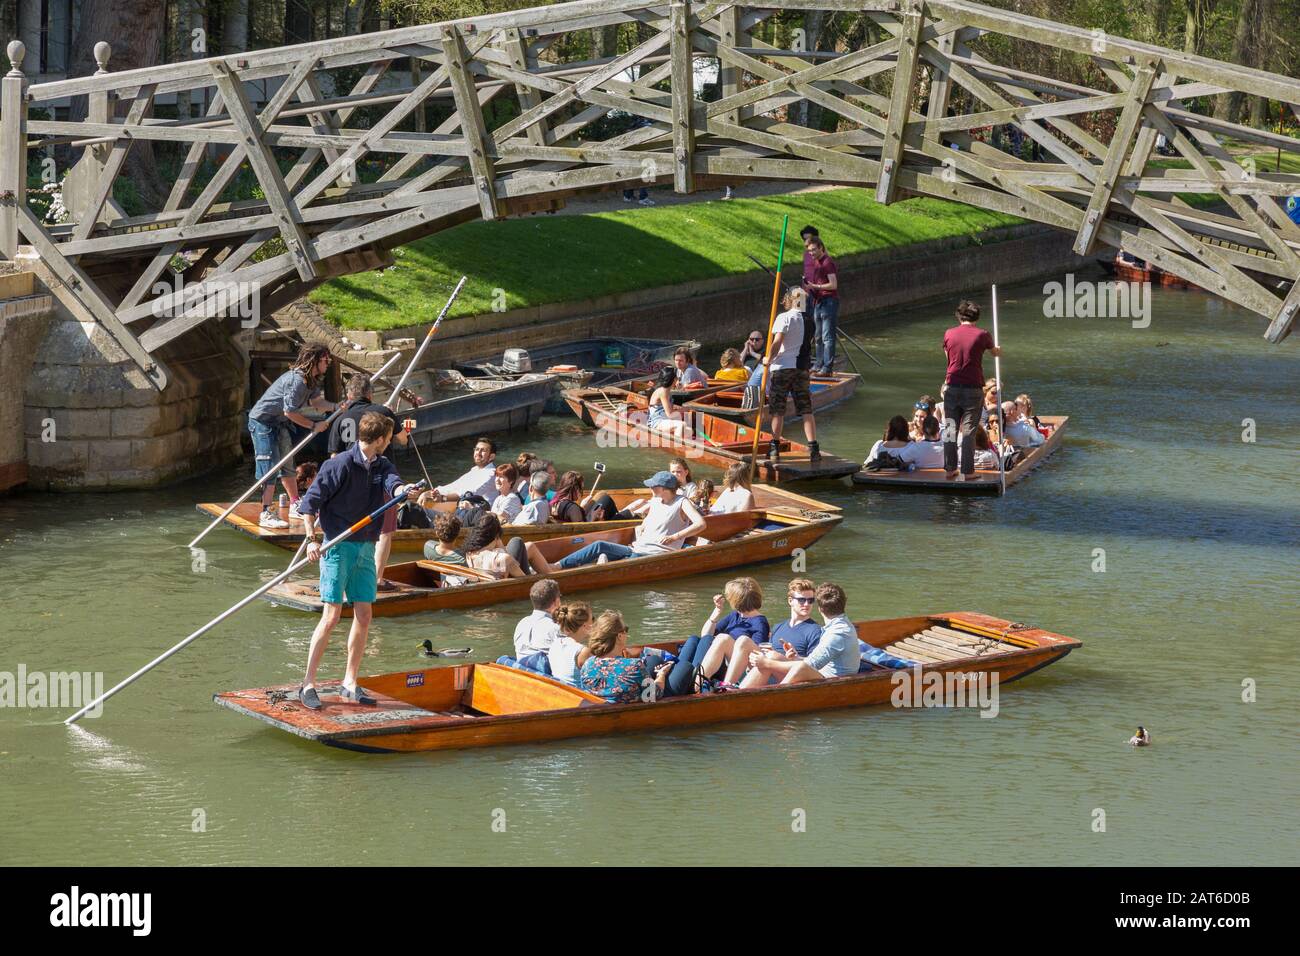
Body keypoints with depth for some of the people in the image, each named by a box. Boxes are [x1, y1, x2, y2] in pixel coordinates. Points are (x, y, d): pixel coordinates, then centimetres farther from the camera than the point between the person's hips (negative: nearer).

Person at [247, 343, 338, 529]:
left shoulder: (312, 380, 4)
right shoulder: (297, 380, -28)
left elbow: (316, 402, 2)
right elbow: (290, 411, -28)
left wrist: (336, 407, -16)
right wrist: (313, 426, -20)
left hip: (279, 423, 10)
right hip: (262, 421, -10)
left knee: (286, 464, 18)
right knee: (270, 465, -14)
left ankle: (295, 506, 29)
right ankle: (266, 514, -15)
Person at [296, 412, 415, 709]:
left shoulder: (382, 466, 8)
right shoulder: (340, 465, -11)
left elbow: (393, 484, -13)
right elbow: (309, 502, -10)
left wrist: (404, 491, -36)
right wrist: (311, 539, -20)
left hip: (366, 548, 6)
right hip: (339, 547, -6)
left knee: (364, 615, 5)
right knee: (332, 616, -10)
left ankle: (349, 684, 15)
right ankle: (308, 684, -3)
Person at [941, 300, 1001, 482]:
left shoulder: (949, 334, 2)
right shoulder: (982, 335, -4)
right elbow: (995, 352, 17)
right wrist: (998, 350, 42)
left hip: (952, 386, 2)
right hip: (973, 388, -2)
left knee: (950, 429, 9)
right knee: (969, 431, 1)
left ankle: (949, 469, 10)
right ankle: (967, 472, 1)